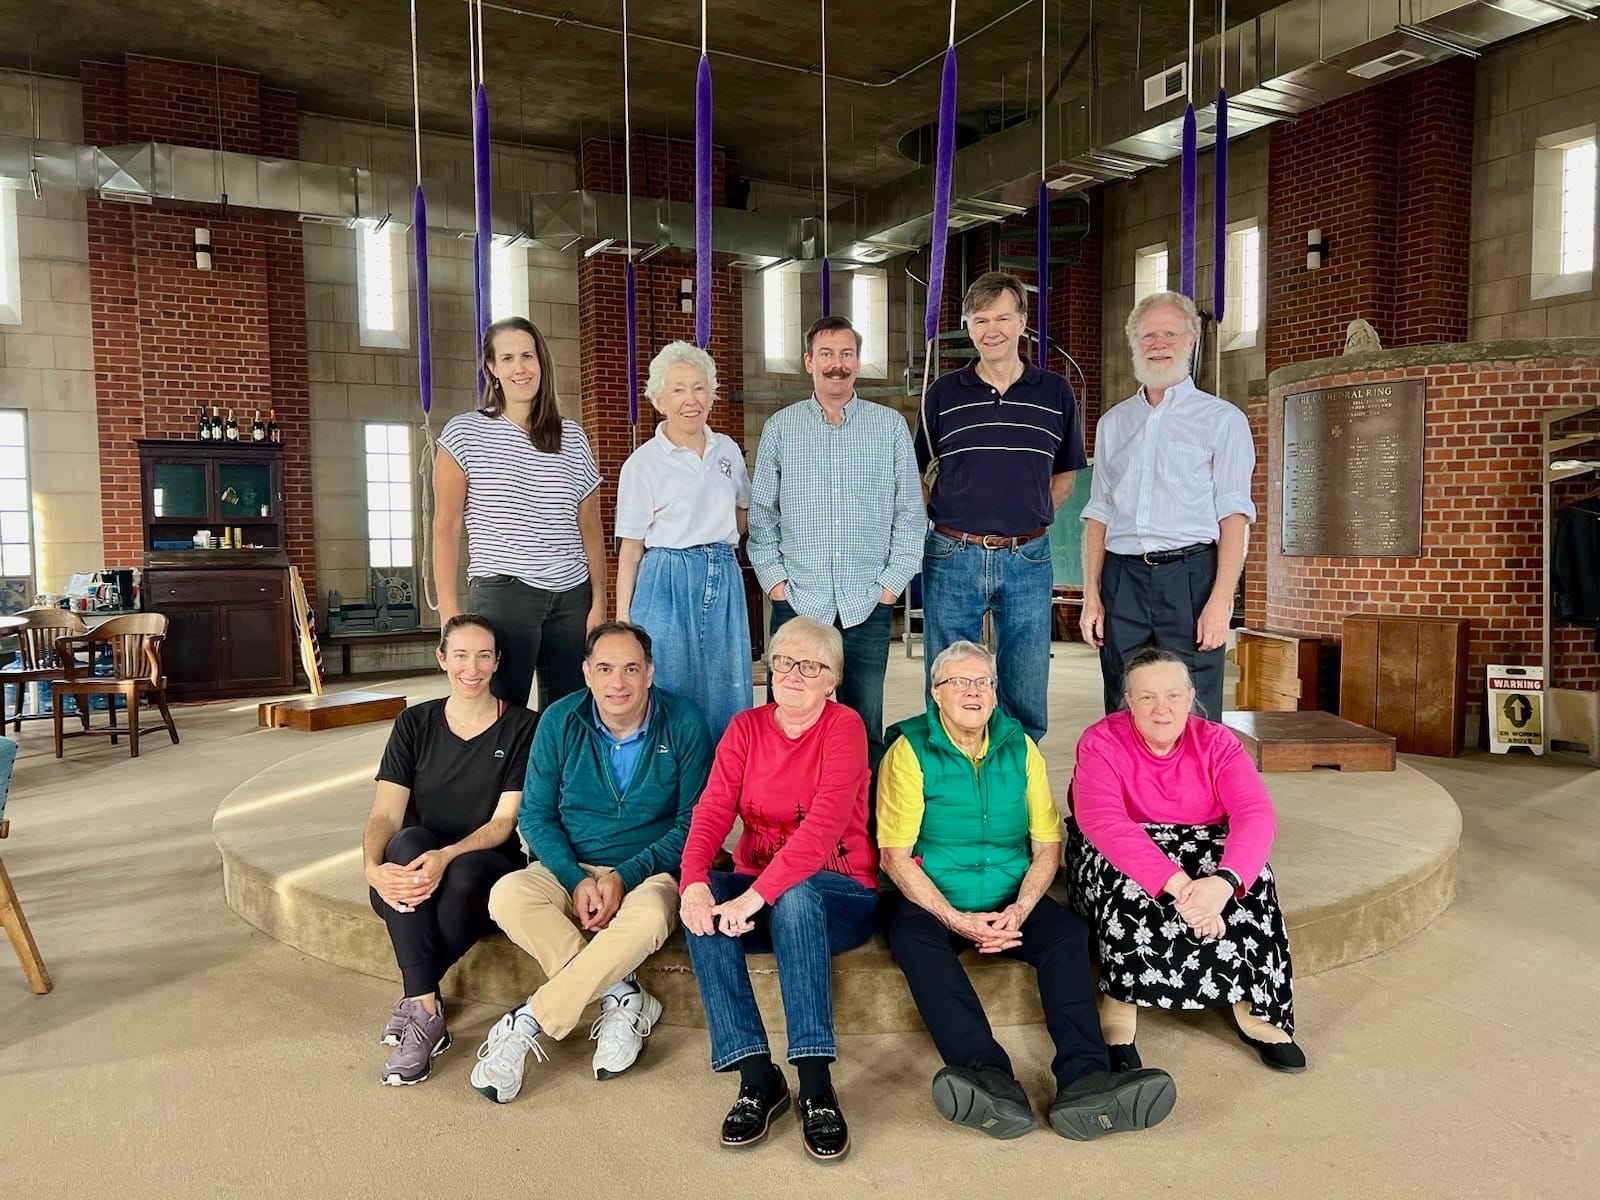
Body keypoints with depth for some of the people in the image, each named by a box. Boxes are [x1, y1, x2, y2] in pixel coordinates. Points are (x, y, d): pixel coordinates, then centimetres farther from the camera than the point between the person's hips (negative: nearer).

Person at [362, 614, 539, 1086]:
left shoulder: (522, 728, -1)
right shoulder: (415, 723, 5)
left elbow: (504, 822, -8)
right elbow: (385, 815, -4)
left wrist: (448, 856, -27)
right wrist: (374, 867, -26)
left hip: (487, 869, -2)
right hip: (409, 885, 2)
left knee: (468, 871, -36)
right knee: (409, 841, -32)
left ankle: (414, 999, -17)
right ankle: (428, 1013, -31)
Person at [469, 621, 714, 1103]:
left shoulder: (683, 724, -8)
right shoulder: (561, 721, -3)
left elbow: (693, 822, -6)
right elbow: (535, 814, 1)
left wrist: (626, 876, -18)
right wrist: (577, 879, -15)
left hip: (649, 871, -2)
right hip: (571, 869, 2)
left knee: (649, 915, -37)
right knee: (507, 896, -28)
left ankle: (528, 1023, -25)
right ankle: (622, 996, -22)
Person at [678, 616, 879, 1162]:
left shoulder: (844, 726, -9)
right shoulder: (745, 728, 4)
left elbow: (824, 824, -24)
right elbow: (712, 810, -9)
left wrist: (757, 896, -35)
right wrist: (693, 881, -29)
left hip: (840, 895, -4)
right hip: (758, 890, 4)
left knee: (794, 895, -36)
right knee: (706, 901, -27)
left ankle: (816, 1086, -31)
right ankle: (757, 1076, -23)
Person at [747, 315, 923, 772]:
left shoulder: (891, 426, 7)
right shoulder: (780, 427, 8)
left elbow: (911, 514, 7)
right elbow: (761, 514, 9)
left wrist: (891, 583, -1)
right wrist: (775, 580, 0)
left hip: (868, 607, 0)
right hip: (796, 603, 0)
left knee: (865, 730, 5)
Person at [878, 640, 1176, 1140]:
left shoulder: (1020, 748, 8)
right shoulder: (910, 751, -4)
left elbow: (1047, 845, 5)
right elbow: (895, 855, -10)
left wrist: (1019, 910, -13)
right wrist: (957, 920, -20)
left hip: (1009, 902, 3)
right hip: (932, 902, -3)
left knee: (1068, 932, -24)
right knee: (912, 937, -33)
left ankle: (1083, 1079, -34)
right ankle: (992, 1079, -44)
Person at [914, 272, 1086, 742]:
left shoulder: (1056, 394, 5)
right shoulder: (944, 394, 3)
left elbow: (1064, 477, 15)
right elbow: (917, 475, 12)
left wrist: (1026, 520, 3)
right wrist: (948, 526, 2)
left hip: (1028, 558, 1)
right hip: (953, 557, 0)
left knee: (1027, 702, 7)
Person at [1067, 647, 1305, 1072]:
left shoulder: (1216, 742, -8)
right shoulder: (1101, 742, -16)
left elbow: (1257, 816, -23)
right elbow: (1103, 821, -33)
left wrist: (1223, 881, -44)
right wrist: (1178, 883, -46)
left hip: (1204, 851, 3)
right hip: (1116, 854, -2)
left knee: (1249, 877, -28)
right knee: (1129, 881, -36)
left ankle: (1254, 1007, -17)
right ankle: (1118, 1009, -24)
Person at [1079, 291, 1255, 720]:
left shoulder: (1222, 419, 4)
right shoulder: (1112, 423, 17)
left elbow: (1234, 519, -3)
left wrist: (1220, 601, -14)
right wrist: (1092, 596, 6)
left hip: (1189, 575, -3)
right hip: (1122, 577, 4)